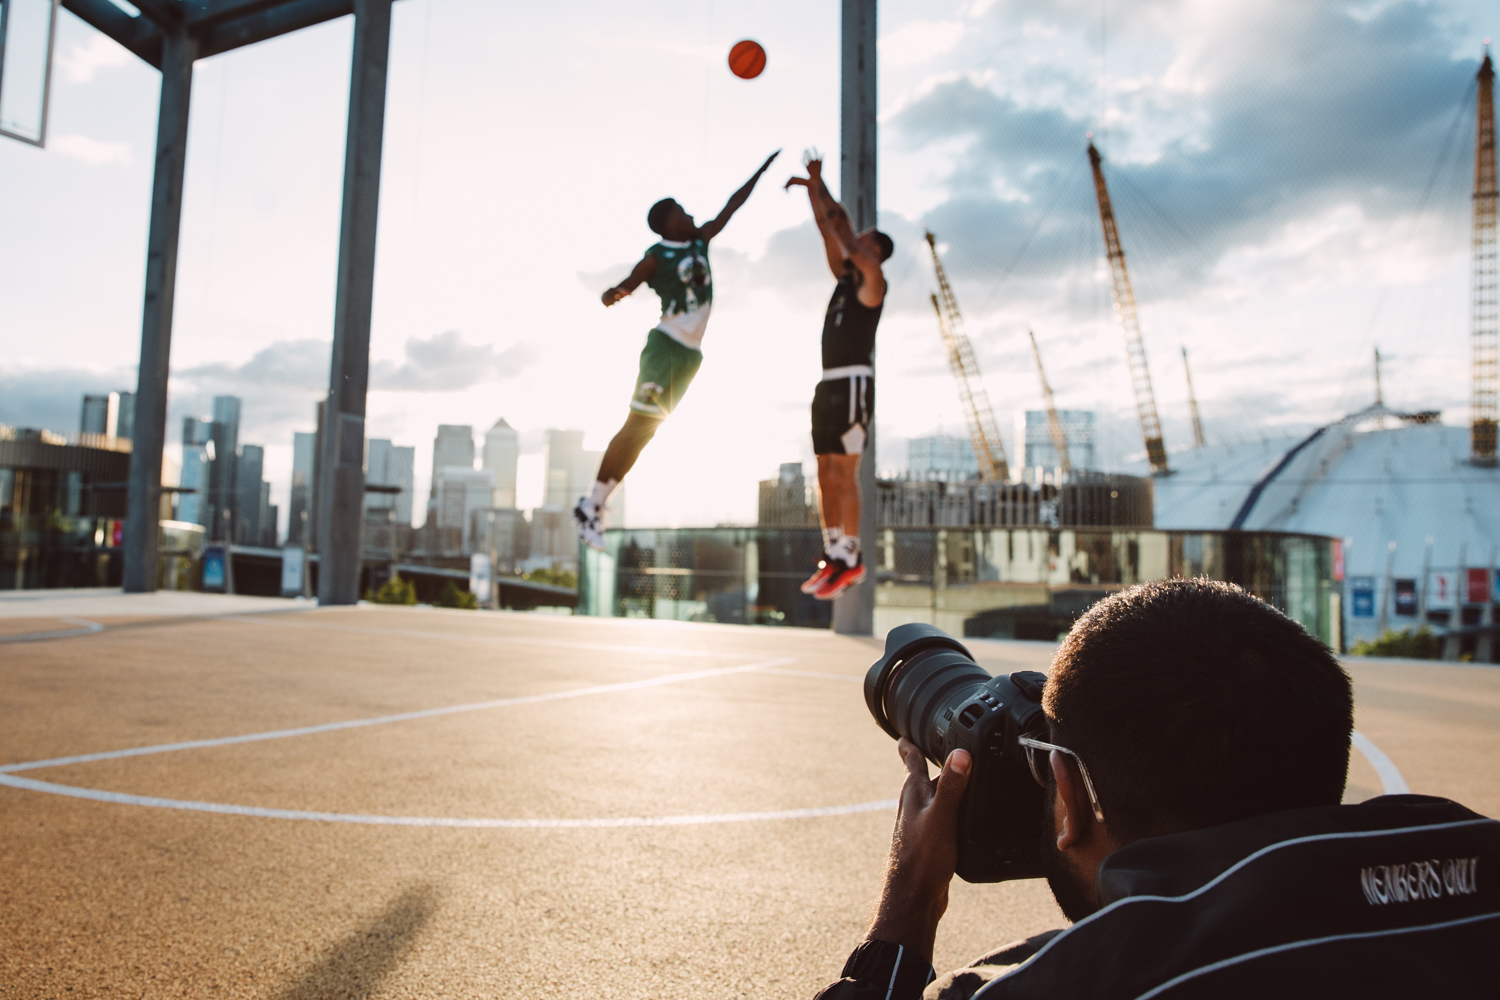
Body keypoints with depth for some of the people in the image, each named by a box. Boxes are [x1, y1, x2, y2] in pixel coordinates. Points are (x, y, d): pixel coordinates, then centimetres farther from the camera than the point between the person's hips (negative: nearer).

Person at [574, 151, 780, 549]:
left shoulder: (700, 240, 13)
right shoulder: (657, 257, -6)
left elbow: (732, 205, 20)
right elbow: (627, 285, -17)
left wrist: (765, 167, 25)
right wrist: (612, 294, -42)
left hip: (691, 353, 6)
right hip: (667, 347, -6)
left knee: (644, 431, 5)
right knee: (637, 426, -9)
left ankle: (596, 506, 10)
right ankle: (591, 505, -3)